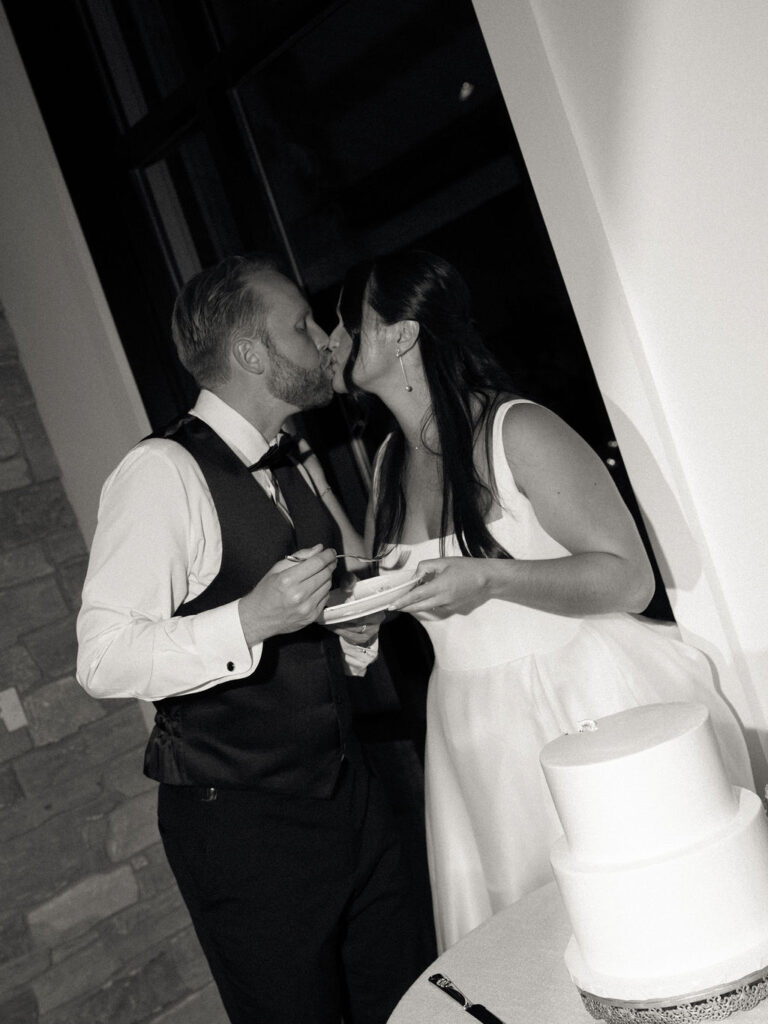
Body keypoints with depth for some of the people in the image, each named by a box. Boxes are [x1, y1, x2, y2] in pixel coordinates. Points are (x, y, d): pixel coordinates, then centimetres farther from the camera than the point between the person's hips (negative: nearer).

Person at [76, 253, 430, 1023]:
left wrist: (357, 625, -1)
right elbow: (103, 659, -21)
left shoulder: (301, 468, 11)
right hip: (241, 824, -7)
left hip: (349, 794, 8)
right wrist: (250, 620, -30)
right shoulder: (163, 473, -16)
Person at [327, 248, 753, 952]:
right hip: (476, 730, 6)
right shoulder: (389, 461, 9)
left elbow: (630, 578, -13)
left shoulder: (518, 430, -12)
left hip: (590, 706, -5)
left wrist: (489, 579, -23)